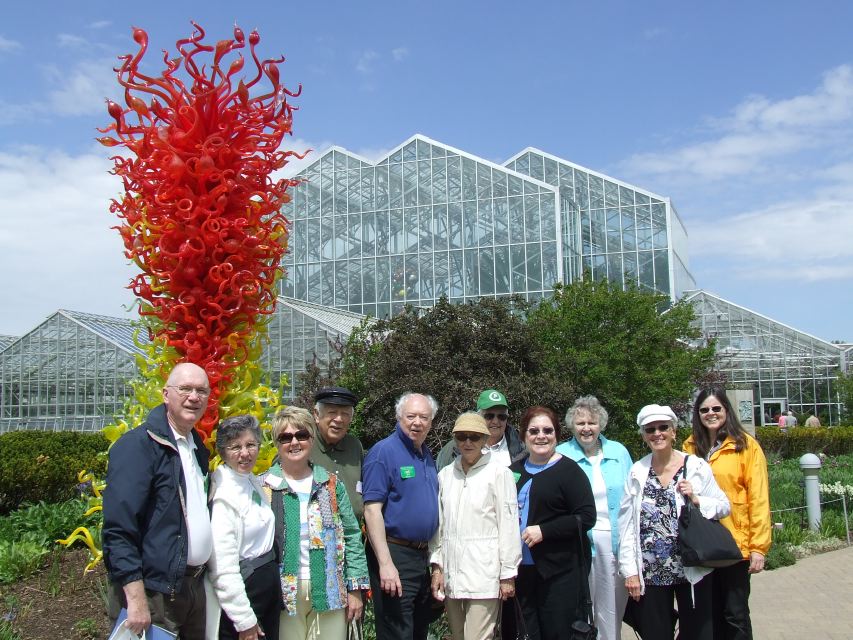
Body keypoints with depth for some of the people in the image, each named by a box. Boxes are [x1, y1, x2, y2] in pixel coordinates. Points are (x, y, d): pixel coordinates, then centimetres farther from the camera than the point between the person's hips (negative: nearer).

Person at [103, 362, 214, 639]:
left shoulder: (199, 449, 13)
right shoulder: (138, 445, -12)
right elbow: (118, 528, -19)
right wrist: (136, 599, -23)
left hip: (195, 585, 8)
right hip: (152, 593, -7)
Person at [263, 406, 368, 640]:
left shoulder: (331, 484, 7)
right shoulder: (264, 487, 1)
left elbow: (351, 536, 7)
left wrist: (355, 588, 3)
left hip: (330, 591, 2)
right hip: (285, 593, -1)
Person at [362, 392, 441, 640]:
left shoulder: (427, 456, 12)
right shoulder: (384, 452, -13)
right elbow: (372, 510, -18)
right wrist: (385, 564, -23)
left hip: (423, 555, 8)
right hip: (395, 555, -8)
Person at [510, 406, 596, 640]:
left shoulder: (568, 470, -6)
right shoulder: (514, 471, 12)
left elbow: (587, 517, -14)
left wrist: (543, 531, -17)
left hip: (561, 571, -5)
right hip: (523, 569, 5)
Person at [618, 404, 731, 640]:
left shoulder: (696, 466, -2)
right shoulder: (636, 472, 2)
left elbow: (724, 506, 1)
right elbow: (626, 525, 1)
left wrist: (697, 500, -17)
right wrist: (630, 570, -3)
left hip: (692, 571, -1)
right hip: (650, 574, 1)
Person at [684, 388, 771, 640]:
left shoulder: (746, 445, -6)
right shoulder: (691, 447, 7)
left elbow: (759, 499, -8)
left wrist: (758, 546, -11)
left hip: (735, 543, -4)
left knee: (735, 614, 5)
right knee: (710, 612, 14)